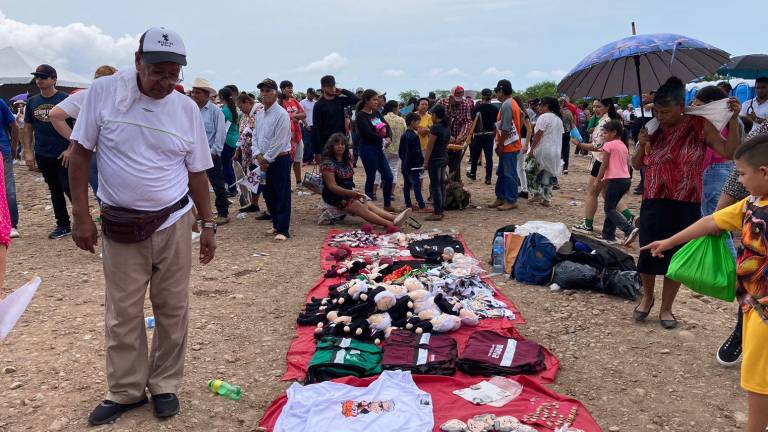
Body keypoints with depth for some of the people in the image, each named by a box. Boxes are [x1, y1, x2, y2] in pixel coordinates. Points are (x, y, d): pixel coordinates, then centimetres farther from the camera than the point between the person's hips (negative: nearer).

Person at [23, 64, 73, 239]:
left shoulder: (64, 98, -7)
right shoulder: (32, 102, 9)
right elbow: (28, 127, 13)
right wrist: (28, 151, 5)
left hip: (63, 154, -5)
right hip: (42, 155, 6)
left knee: (69, 188, -7)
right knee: (55, 191, 12)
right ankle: (63, 225, 21)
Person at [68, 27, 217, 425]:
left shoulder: (187, 109, -1)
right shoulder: (103, 92, -6)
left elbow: (197, 172, 6)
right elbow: (81, 153, -2)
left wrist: (208, 225, 6)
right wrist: (81, 216, -5)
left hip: (173, 224, 1)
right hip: (120, 225, -1)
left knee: (172, 309, 8)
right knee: (122, 313, 8)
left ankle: (165, 385, 26)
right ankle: (125, 391, 26)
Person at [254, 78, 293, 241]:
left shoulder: (281, 114, -14)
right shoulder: (259, 114, 11)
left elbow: (279, 142, -17)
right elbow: (255, 136, 12)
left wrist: (267, 159, -13)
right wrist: (258, 155, -3)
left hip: (279, 159, -8)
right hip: (264, 160, 8)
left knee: (282, 195, -3)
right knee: (268, 194, 14)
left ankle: (283, 230, 1)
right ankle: (276, 224, 27)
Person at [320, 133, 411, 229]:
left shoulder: (347, 161, 14)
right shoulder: (328, 163, -10)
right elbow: (332, 186, -16)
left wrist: (355, 193, 2)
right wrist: (351, 193, -24)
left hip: (350, 194, 7)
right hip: (336, 196, -7)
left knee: (370, 205, -18)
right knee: (362, 208, -26)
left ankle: (394, 218, -40)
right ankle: (390, 224, -43)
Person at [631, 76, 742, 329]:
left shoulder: (699, 126, -4)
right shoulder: (654, 129, 1)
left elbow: (730, 152, -10)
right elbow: (637, 165, 10)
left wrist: (734, 120, -17)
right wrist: (642, 145, -8)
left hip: (686, 207, -1)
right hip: (654, 204, 1)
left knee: (677, 257, 7)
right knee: (648, 253, 4)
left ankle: (666, 307, 24)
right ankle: (647, 297, 31)